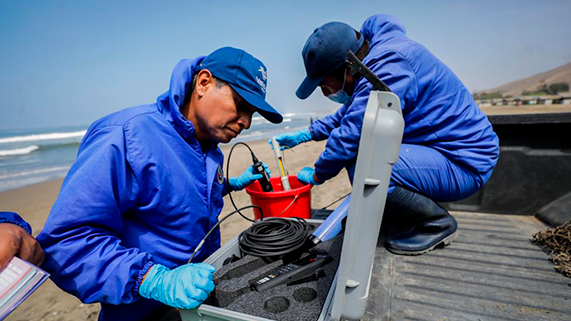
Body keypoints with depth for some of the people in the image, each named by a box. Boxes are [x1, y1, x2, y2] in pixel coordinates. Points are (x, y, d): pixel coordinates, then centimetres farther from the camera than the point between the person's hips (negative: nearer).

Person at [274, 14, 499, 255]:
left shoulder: (388, 68, -26)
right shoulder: (376, 57, 7)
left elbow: (350, 135, -26)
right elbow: (349, 113, 19)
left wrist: (317, 175, -8)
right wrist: (307, 134, 14)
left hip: (464, 165, -9)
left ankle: (438, 223, -4)